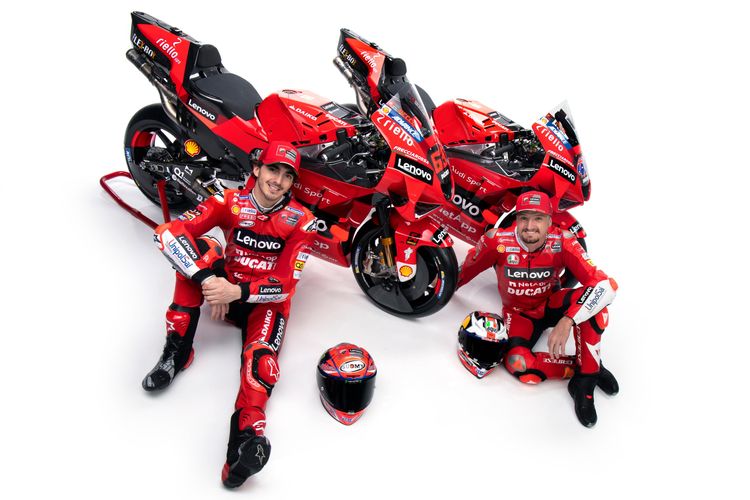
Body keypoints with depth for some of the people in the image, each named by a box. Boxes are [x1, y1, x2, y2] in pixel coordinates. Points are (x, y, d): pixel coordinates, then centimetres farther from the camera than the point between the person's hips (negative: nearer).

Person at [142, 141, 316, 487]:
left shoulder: (301, 221, -9)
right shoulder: (230, 202, -8)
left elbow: (286, 285, -14)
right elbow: (167, 233, -21)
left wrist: (238, 292, -32)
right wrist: (208, 280, -34)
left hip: (267, 300, -2)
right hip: (225, 286, 2)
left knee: (260, 359, -33)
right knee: (198, 249, -26)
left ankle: (245, 440, -57)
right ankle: (177, 350, -22)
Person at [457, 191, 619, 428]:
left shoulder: (562, 242, -26)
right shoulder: (497, 242, -26)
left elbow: (606, 285, -34)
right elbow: (466, 271, -4)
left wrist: (567, 321, -45)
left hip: (551, 304, 0)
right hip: (519, 313, 0)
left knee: (592, 297, -34)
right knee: (519, 365, -32)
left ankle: (586, 378, -19)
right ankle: (585, 366, -9)